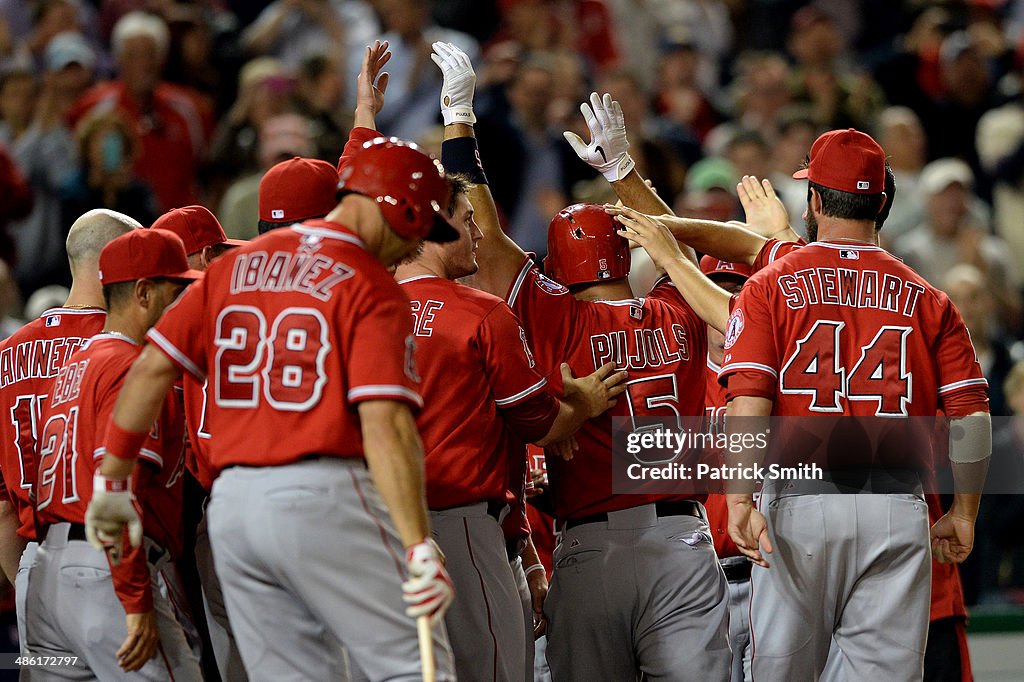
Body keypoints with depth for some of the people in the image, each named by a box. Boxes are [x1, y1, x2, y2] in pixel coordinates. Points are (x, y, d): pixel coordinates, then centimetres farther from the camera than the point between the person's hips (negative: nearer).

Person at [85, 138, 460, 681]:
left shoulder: (236, 266, 15)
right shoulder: (373, 289, -4)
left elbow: (152, 370, 11)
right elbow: (385, 423, -15)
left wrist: (112, 481, 17)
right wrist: (419, 547, -20)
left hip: (230, 505, 7)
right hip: (325, 496, -7)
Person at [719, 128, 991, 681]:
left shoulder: (770, 287, 4)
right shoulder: (927, 300, 9)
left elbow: (748, 402, -8)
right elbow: (972, 416, 5)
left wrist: (741, 502, -13)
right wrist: (964, 514, 15)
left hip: (799, 503, -1)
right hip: (898, 507, 1)